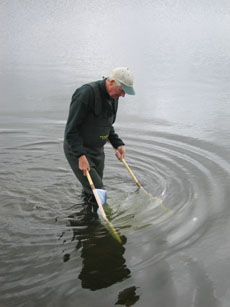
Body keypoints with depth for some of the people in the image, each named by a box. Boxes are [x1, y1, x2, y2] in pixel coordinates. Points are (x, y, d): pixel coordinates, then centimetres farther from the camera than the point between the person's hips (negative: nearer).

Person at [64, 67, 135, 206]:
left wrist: (118, 144, 6)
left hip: (97, 150, 8)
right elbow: (71, 129, -24)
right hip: (77, 149, -8)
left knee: (92, 191, 16)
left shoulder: (113, 97, 3)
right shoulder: (87, 93, -25)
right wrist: (81, 156, -29)